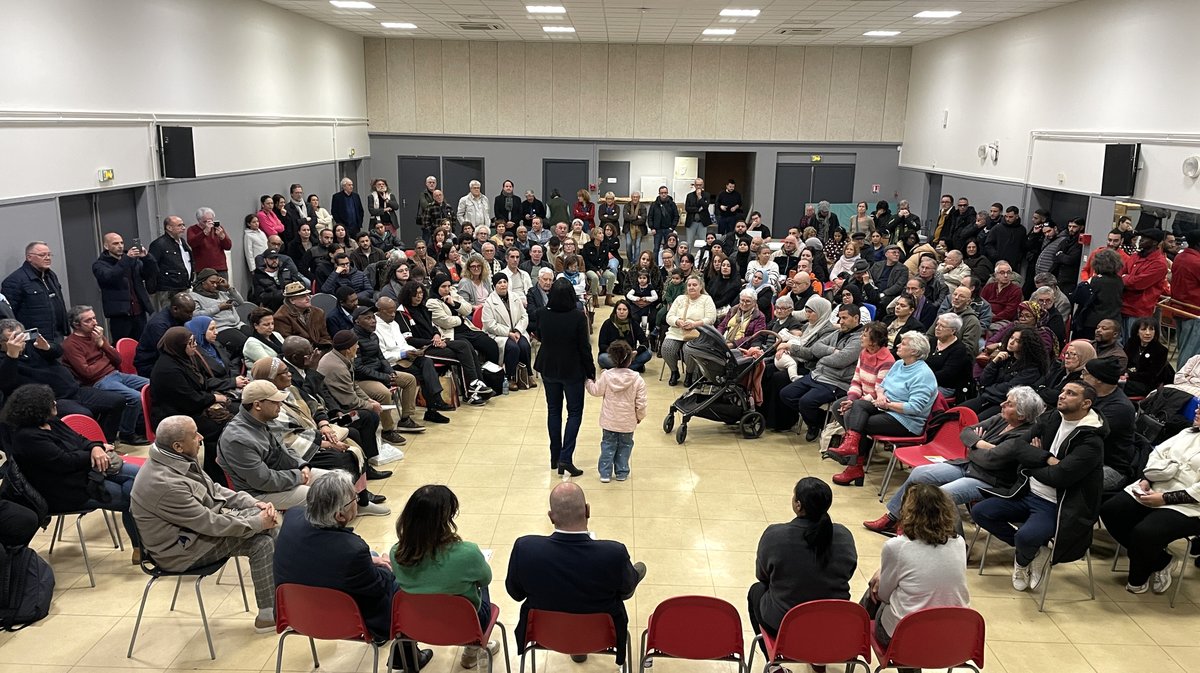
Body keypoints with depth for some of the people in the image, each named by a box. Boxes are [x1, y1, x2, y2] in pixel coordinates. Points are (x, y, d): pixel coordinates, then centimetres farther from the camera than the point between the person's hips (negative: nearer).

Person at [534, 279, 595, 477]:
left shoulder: (543, 316, -9)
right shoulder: (578, 317, -19)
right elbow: (584, 347, -14)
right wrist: (591, 371, -3)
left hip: (549, 369, 4)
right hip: (572, 370, -3)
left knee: (553, 411, 17)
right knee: (574, 412, 9)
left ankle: (555, 457, 23)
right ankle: (565, 458, -4)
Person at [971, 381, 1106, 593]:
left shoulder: (1091, 441, -15)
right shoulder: (1050, 419, 4)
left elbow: (1058, 477, -21)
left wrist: (1033, 463, -4)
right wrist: (1046, 458, -17)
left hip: (1056, 506, -7)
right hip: (1027, 493, 7)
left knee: (1026, 536, -33)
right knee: (979, 511, -4)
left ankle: (1022, 560, 5)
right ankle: (1034, 551, 6)